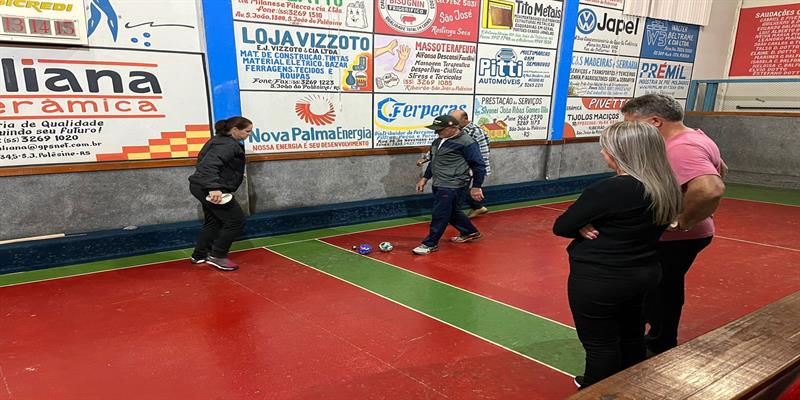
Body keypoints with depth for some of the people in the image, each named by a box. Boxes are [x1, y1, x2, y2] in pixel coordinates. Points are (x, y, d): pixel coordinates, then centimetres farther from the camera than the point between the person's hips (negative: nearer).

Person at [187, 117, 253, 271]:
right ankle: (218, 256, 3)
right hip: (211, 190, -11)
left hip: (201, 187, 11)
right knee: (236, 220, -3)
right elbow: (209, 164, -31)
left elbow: (203, 159, 21)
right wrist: (214, 187, -40)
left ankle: (199, 255, 31)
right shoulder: (228, 145, -18)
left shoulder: (220, 140, 14)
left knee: (213, 221, 22)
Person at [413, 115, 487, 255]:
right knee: (452, 212, 19)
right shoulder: (438, 142, 11)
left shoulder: (466, 143, -15)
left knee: (440, 214, -5)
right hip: (439, 185, 9)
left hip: (453, 186, -9)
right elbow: (433, 162, 24)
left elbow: (479, 165, -12)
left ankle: (430, 244, 7)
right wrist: (425, 178, 21)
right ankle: (470, 232, 38)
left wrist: (476, 187, -11)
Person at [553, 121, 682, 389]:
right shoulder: (668, 188, -1)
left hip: (598, 280, -8)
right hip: (643, 273, 8)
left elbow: (560, 227, -18)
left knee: (600, 343, 8)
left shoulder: (608, 190, -25)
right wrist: (597, 228, -5)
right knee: (631, 336, 24)